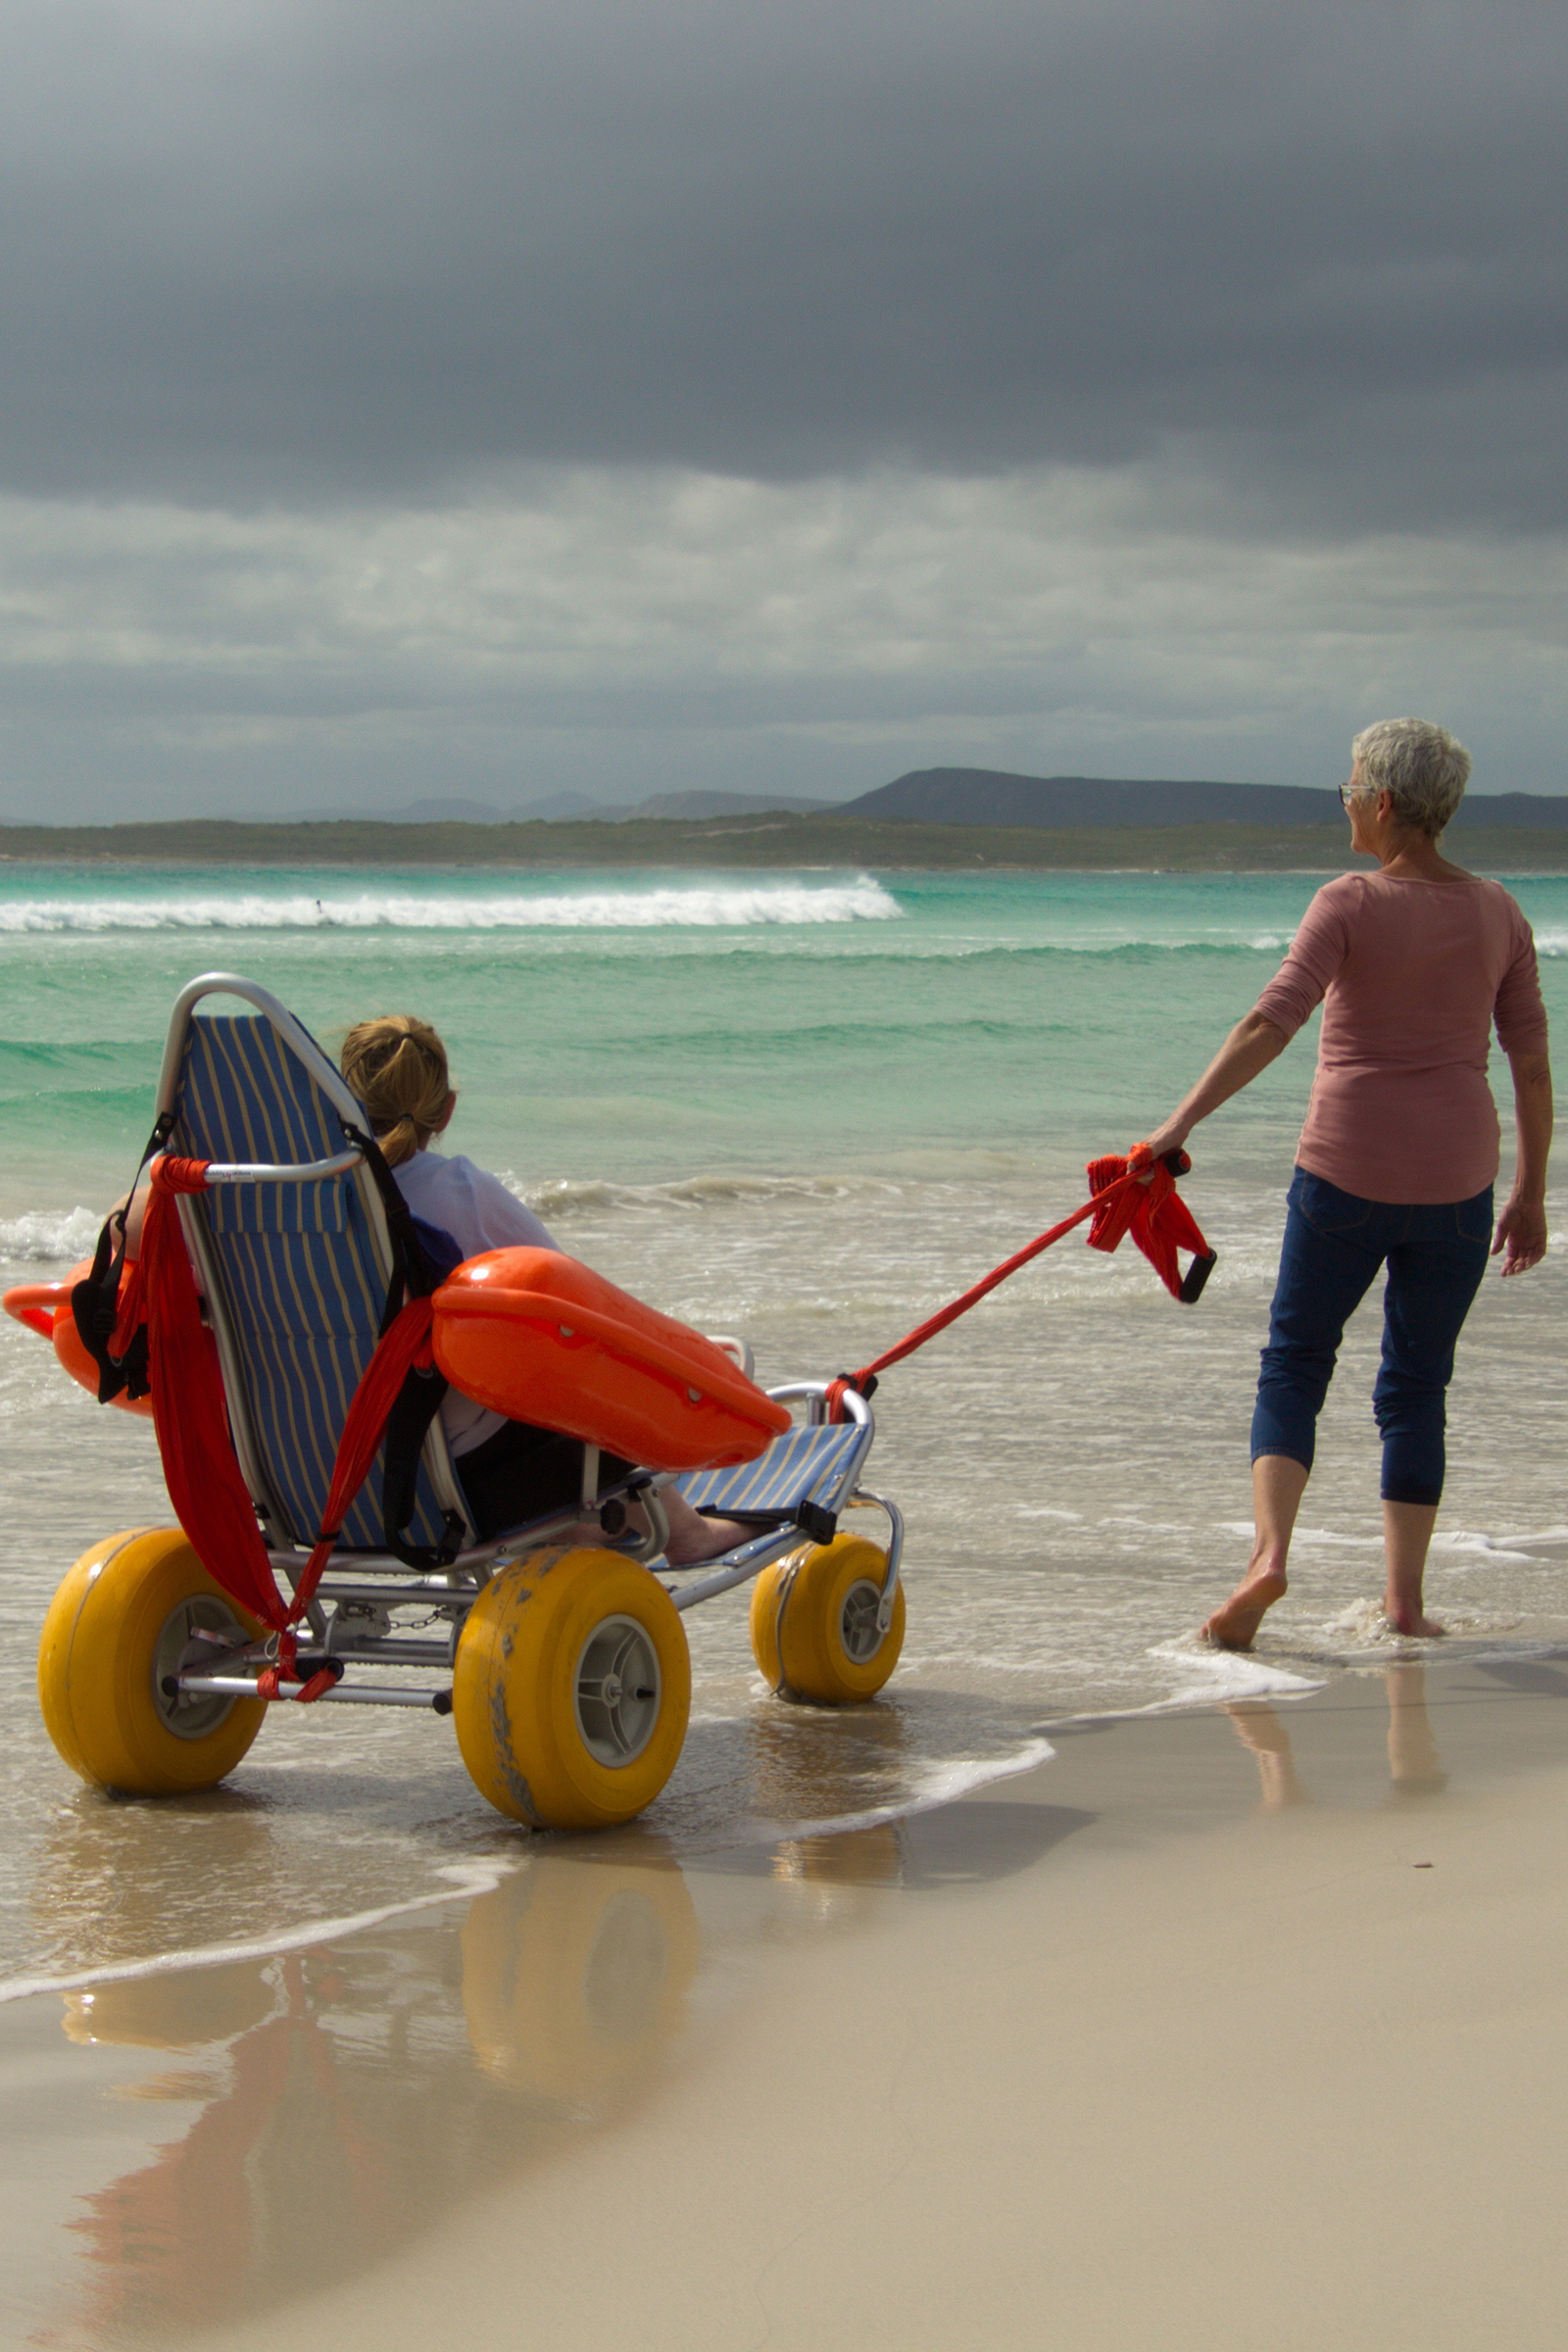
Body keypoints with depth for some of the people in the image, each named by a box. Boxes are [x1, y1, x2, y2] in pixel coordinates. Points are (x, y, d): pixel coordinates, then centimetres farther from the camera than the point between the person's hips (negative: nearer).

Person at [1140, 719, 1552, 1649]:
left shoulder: (1350, 905, -9)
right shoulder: (1498, 913, 4)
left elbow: (1272, 1022, -21)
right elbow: (1532, 1065, 6)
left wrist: (1184, 1121, -25)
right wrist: (1531, 1196, 13)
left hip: (1347, 1171, -3)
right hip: (1456, 1181, 3)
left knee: (1295, 1362, 10)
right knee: (1417, 1386, 14)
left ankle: (1271, 1551, -10)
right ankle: (1405, 1598, 12)